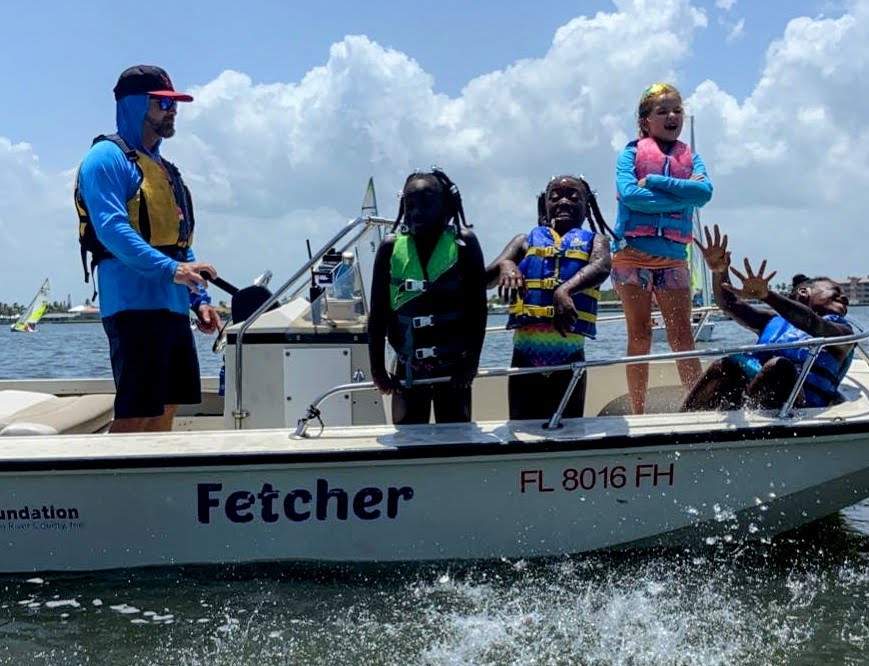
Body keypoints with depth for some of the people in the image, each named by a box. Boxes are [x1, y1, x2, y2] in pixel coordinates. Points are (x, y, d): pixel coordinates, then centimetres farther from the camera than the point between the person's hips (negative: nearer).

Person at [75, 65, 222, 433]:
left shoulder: (162, 166, 23)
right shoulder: (107, 156, -4)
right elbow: (111, 228, -18)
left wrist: (200, 298, 15)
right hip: (134, 303, -9)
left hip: (172, 305, 9)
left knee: (165, 408, 10)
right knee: (134, 415, -10)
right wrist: (171, 269, -27)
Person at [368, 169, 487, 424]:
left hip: (454, 366, -1)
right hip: (408, 369, 1)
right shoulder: (391, 247, -2)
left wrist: (472, 362, -11)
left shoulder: (464, 243, -6)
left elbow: (477, 307, -7)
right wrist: (377, 367, -3)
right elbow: (378, 312, 0)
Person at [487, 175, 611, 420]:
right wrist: (505, 266, -26)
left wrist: (565, 290, -36)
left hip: (569, 354, -1)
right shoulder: (526, 241, 11)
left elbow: (601, 268, -16)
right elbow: (487, 277, -2)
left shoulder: (594, 241, 8)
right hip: (526, 353, 1)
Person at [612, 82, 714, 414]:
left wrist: (654, 181, -11)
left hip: (674, 256, 2)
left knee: (682, 335, -2)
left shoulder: (690, 157, 14)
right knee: (639, 334, 1)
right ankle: (638, 413, 6)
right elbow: (629, 194, -13)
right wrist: (682, 195, -11)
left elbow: (704, 192, -6)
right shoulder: (631, 153, 6)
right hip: (633, 252, -2)